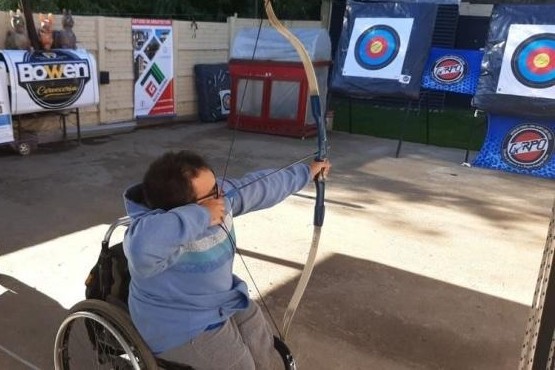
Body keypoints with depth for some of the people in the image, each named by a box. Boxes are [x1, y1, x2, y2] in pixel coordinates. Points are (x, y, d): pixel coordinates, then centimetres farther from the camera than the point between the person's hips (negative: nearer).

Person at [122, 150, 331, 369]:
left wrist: (306, 172, 14)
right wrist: (201, 216, -46)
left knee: (263, 345, 10)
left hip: (223, 300, 8)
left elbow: (261, 186, 3)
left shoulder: (222, 195, -12)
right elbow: (143, 245, -59)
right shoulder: (161, 233, -35)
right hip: (180, 324, -7)